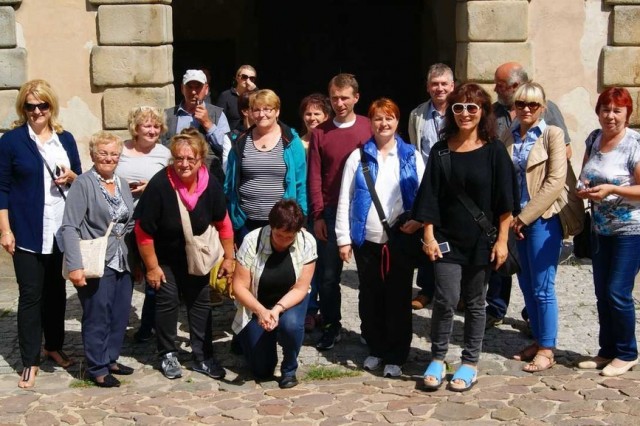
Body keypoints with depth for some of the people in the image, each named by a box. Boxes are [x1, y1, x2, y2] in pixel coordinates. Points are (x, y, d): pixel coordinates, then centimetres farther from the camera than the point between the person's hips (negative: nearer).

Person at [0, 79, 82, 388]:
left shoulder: (65, 139, 8)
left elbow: (80, 180, 16)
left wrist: (71, 177, -7)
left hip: (63, 229, 4)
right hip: (28, 231, -4)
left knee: (57, 290, 14)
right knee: (30, 295, -1)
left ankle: (54, 346, 30)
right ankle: (30, 361, 7)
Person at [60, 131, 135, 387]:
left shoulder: (122, 184, 12)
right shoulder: (83, 184, -9)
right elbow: (69, 227, -15)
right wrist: (75, 265, -22)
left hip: (122, 263, 7)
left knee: (120, 316, 13)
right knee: (97, 318, 2)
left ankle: (110, 359, 30)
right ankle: (97, 369, 15)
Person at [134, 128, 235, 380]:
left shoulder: (210, 185, -20)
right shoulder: (159, 185, -31)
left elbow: (223, 223, -4)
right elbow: (143, 231, -22)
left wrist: (229, 257, -1)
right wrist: (152, 267, -16)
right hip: (163, 255, -4)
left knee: (200, 301, 7)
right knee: (168, 300, -3)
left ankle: (202, 357, 17)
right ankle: (167, 355, 16)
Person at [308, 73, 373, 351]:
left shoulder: (369, 128, 0)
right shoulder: (320, 132, 2)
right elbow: (314, 177, 2)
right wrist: (318, 215, -3)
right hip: (331, 213, 1)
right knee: (328, 274, 4)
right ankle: (331, 326, 19)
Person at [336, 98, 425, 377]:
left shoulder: (411, 157, 6)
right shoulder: (358, 157, 5)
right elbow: (344, 200, 4)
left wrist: (418, 220, -16)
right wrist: (343, 238, -1)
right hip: (367, 240, 1)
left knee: (398, 299, 3)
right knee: (370, 298, 9)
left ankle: (396, 356, 13)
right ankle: (376, 349, 25)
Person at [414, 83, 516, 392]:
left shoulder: (494, 151, -2)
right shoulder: (441, 151, 2)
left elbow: (504, 202, -2)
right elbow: (429, 198, 3)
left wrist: (502, 240, -6)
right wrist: (429, 235, -3)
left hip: (481, 240, 0)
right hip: (447, 239, 0)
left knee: (475, 303, 9)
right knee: (446, 299, -8)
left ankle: (470, 364, 21)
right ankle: (437, 359, 10)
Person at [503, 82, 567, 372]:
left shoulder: (552, 134, -5)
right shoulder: (508, 137, 9)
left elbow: (555, 181, -12)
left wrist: (525, 217, -13)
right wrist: (510, 217, -2)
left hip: (543, 220, -5)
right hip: (516, 220, 5)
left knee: (542, 288, -2)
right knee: (526, 285, 11)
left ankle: (547, 349, 8)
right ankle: (538, 341, 23)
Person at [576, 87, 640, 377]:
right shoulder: (594, 139, 5)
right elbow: (585, 175, 17)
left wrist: (611, 189, -26)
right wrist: (584, 188, -4)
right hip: (601, 230, 7)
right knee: (602, 293, 11)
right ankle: (607, 351, 25)